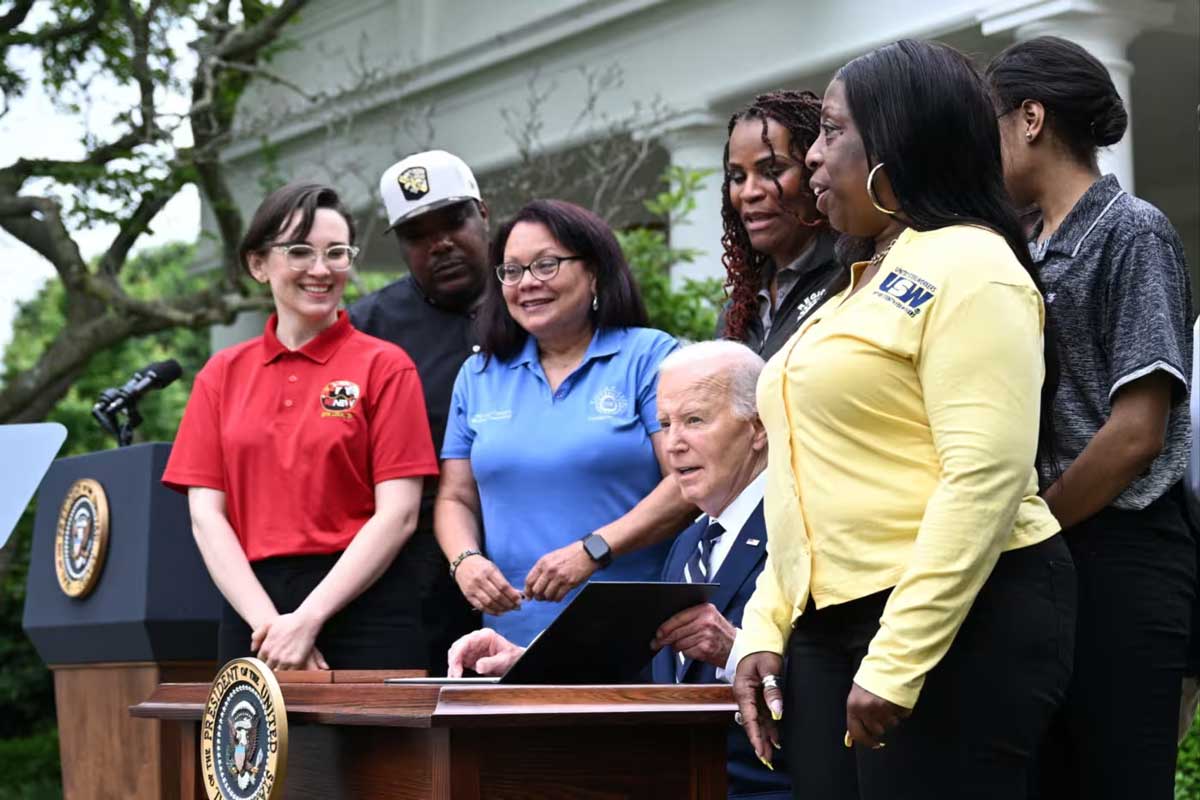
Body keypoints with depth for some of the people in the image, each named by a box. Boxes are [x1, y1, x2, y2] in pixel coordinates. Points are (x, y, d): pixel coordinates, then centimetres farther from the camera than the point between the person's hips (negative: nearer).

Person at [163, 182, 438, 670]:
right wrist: (269, 621, -9)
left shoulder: (384, 367, 1)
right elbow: (206, 512, 4)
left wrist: (308, 620, -13)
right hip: (253, 611, 3)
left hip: (362, 609, -3)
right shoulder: (222, 375, 11)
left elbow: (398, 513, -5)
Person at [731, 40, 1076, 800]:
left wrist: (898, 661, -22)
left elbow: (988, 477, -20)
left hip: (957, 626, -9)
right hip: (832, 626, 9)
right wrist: (765, 626, 12)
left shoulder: (967, 267, -10)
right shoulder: (862, 288, 19)